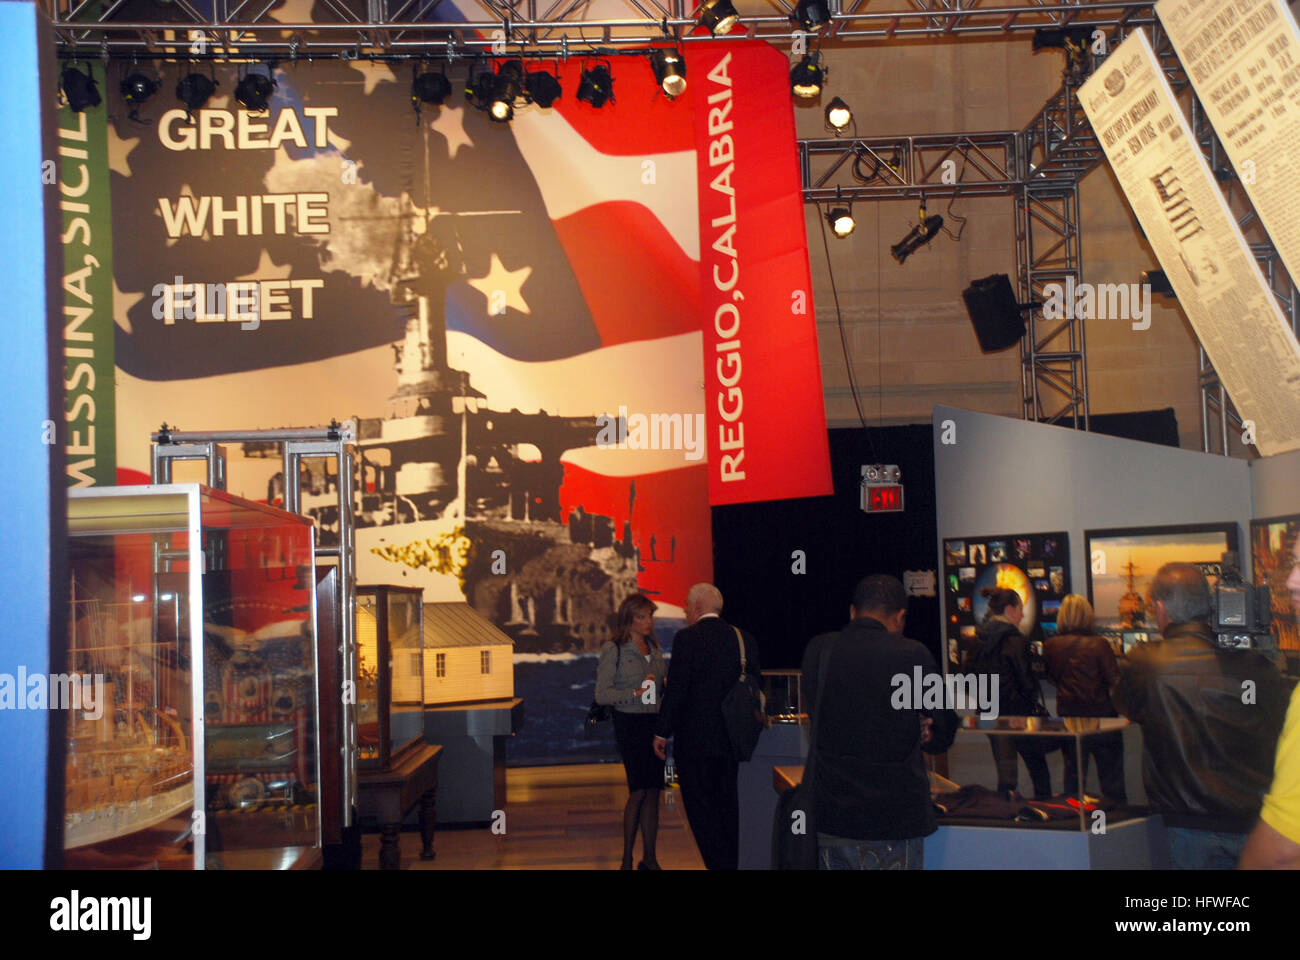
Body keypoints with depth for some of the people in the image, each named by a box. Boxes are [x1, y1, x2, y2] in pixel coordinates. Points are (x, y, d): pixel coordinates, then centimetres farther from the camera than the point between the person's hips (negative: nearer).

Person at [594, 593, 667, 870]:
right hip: (630, 725, -6)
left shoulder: (654, 649, 14)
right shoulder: (614, 650, -5)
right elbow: (602, 694, -9)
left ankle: (649, 858, 12)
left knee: (653, 791, 5)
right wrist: (634, 693, -19)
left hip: (655, 723, 6)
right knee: (639, 790, -10)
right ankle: (627, 857, 2)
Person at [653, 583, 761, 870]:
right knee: (727, 804, 15)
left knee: (700, 807, 2)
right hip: (731, 739, 6)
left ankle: (718, 864, -1)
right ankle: (732, 862, 21)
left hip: (695, 737, -6)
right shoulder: (745, 639, 6)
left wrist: (662, 733, -5)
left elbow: (676, 689, -13)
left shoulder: (686, 638, -12)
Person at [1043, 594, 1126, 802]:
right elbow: (1114, 680, -13)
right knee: (1111, 776, 7)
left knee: (1073, 774, 13)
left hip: (1068, 716, 3)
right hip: (1100, 715, -3)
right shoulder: (1099, 644, -15)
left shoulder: (1050, 645, -4)